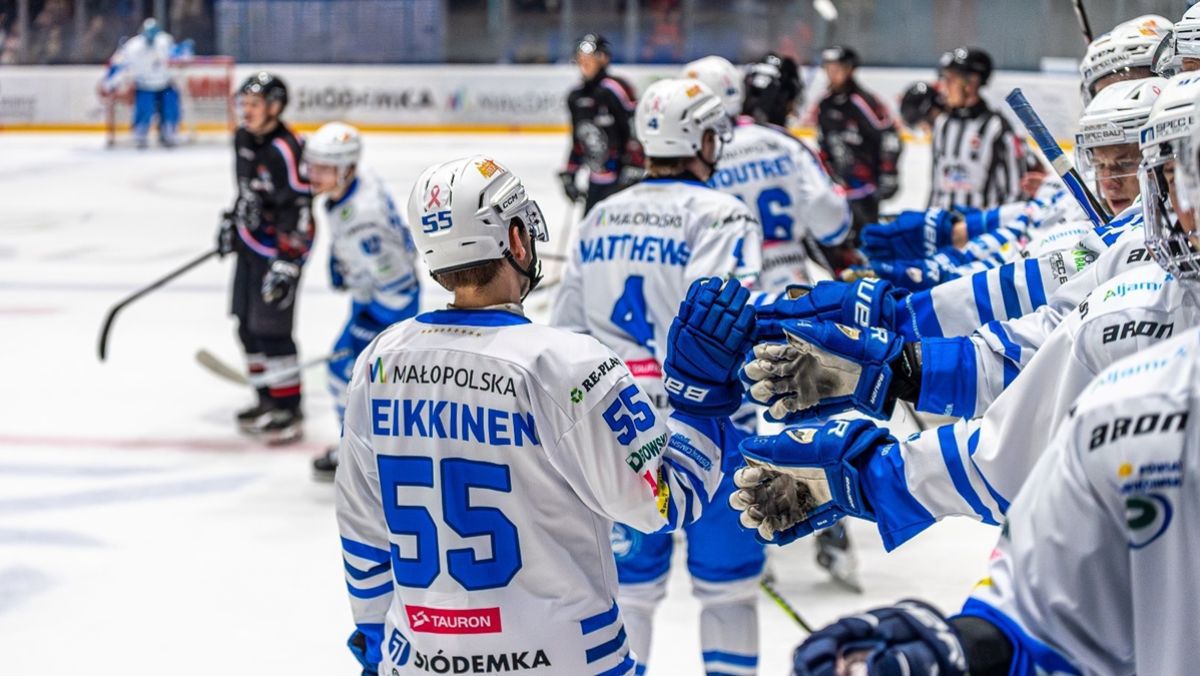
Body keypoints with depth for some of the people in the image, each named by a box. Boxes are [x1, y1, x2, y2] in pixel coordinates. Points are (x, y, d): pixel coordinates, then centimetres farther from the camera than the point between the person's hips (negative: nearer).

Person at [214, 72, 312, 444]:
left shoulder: (285, 151, -23)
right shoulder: (243, 138, 5)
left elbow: (300, 212, -25)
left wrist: (286, 264, -27)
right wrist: (232, 220, 23)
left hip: (278, 250, -9)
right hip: (249, 244, 9)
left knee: (272, 329, -10)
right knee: (248, 326, 13)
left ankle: (289, 410, -1)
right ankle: (268, 399, 26)